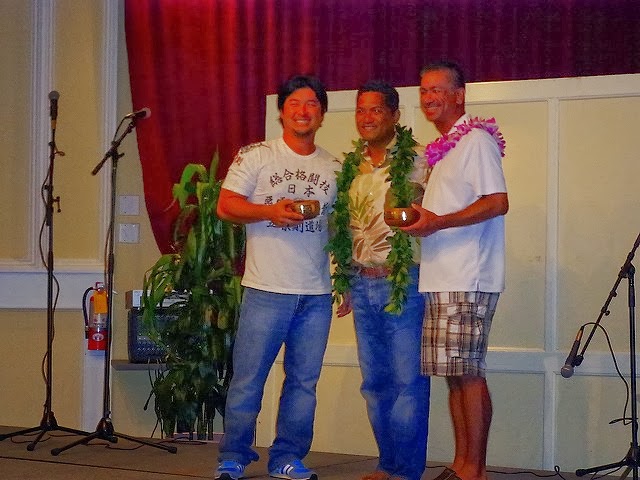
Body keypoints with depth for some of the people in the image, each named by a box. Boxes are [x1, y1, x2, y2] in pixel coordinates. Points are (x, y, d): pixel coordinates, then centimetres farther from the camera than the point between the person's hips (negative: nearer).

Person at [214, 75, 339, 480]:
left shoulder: (334, 168, 13)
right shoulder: (256, 156, 1)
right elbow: (226, 206, -3)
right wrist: (272, 211, -17)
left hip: (317, 294, 4)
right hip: (267, 290, -4)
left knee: (304, 382, 8)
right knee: (248, 380, -1)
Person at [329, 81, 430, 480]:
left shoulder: (418, 159, -5)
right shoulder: (351, 165, 13)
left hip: (403, 282, -6)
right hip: (362, 284, 6)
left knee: (408, 380, -3)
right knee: (375, 381, 11)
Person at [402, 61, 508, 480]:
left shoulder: (476, 140, -7)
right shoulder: (444, 148, 21)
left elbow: (497, 203, -16)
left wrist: (437, 221, -18)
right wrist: (420, 220, 14)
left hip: (468, 281, -9)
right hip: (442, 279, 9)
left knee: (468, 373, -8)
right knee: (454, 375, 10)